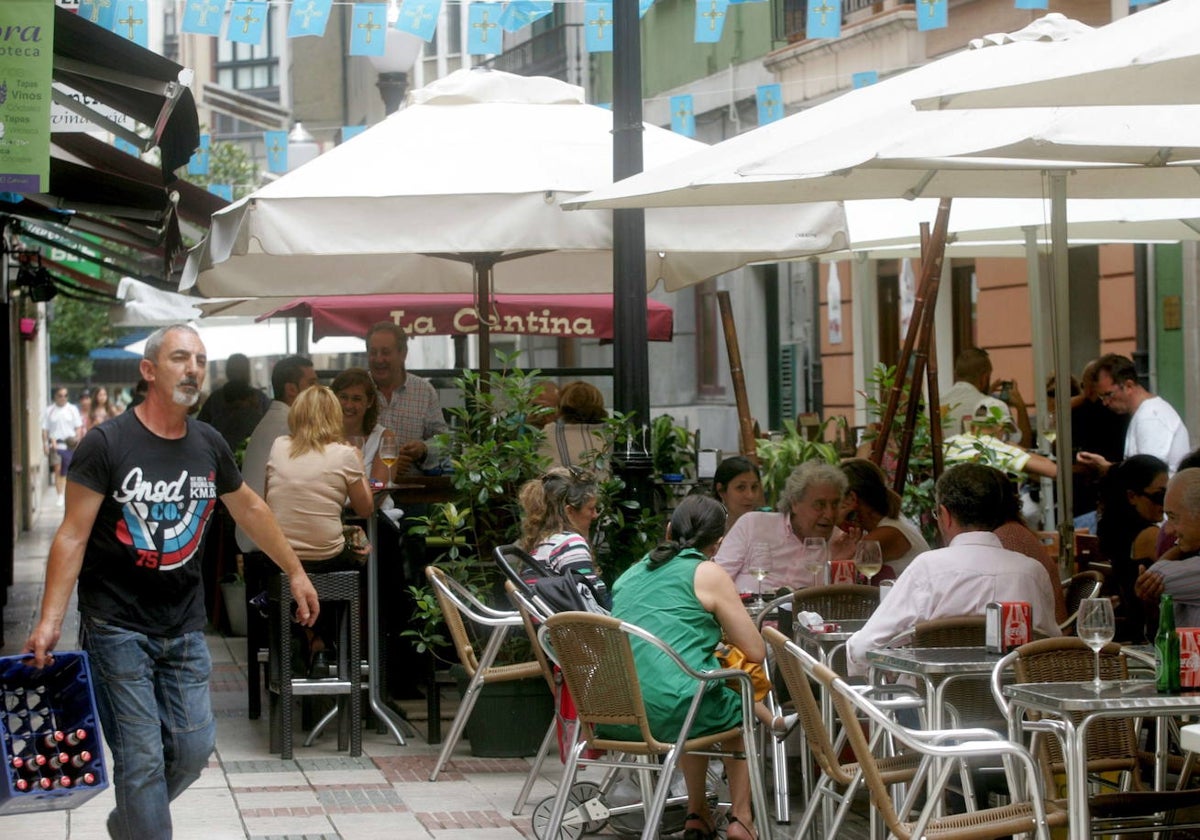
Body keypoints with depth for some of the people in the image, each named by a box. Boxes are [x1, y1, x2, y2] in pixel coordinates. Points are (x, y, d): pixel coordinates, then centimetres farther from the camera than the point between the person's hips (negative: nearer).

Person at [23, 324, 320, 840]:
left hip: (184, 629, 5)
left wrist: (296, 573, 27)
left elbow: (250, 510, 22)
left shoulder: (209, 446, 5)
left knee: (193, 749, 5)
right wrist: (50, 620, -20)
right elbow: (73, 536, -12)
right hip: (117, 628, -5)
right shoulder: (107, 444, -11)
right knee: (141, 759, -7)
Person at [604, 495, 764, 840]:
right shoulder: (708, 574, 0)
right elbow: (755, 651, 2)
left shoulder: (634, 572, 18)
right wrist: (728, 631, 21)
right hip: (667, 709, -6)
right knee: (741, 705, 28)